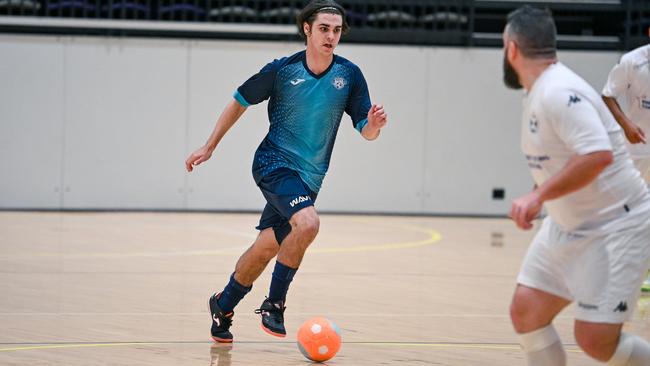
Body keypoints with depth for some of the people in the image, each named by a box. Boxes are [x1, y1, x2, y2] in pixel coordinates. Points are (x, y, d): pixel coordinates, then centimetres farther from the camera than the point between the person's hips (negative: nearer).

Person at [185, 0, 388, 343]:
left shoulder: (349, 75, -3)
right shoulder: (282, 70, -9)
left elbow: (366, 131, -1)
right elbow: (240, 102, 5)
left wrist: (375, 124, -25)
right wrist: (209, 147, 7)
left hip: (308, 177, 4)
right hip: (274, 163, -4)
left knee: (266, 248, 8)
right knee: (307, 223, -29)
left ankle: (223, 305, 32)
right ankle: (274, 303, -14)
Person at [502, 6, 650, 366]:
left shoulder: (558, 93, -23)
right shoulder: (540, 92, 8)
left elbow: (598, 155, -34)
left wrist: (539, 196, -31)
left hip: (615, 228, -10)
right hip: (567, 225, 10)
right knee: (525, 312, 3)